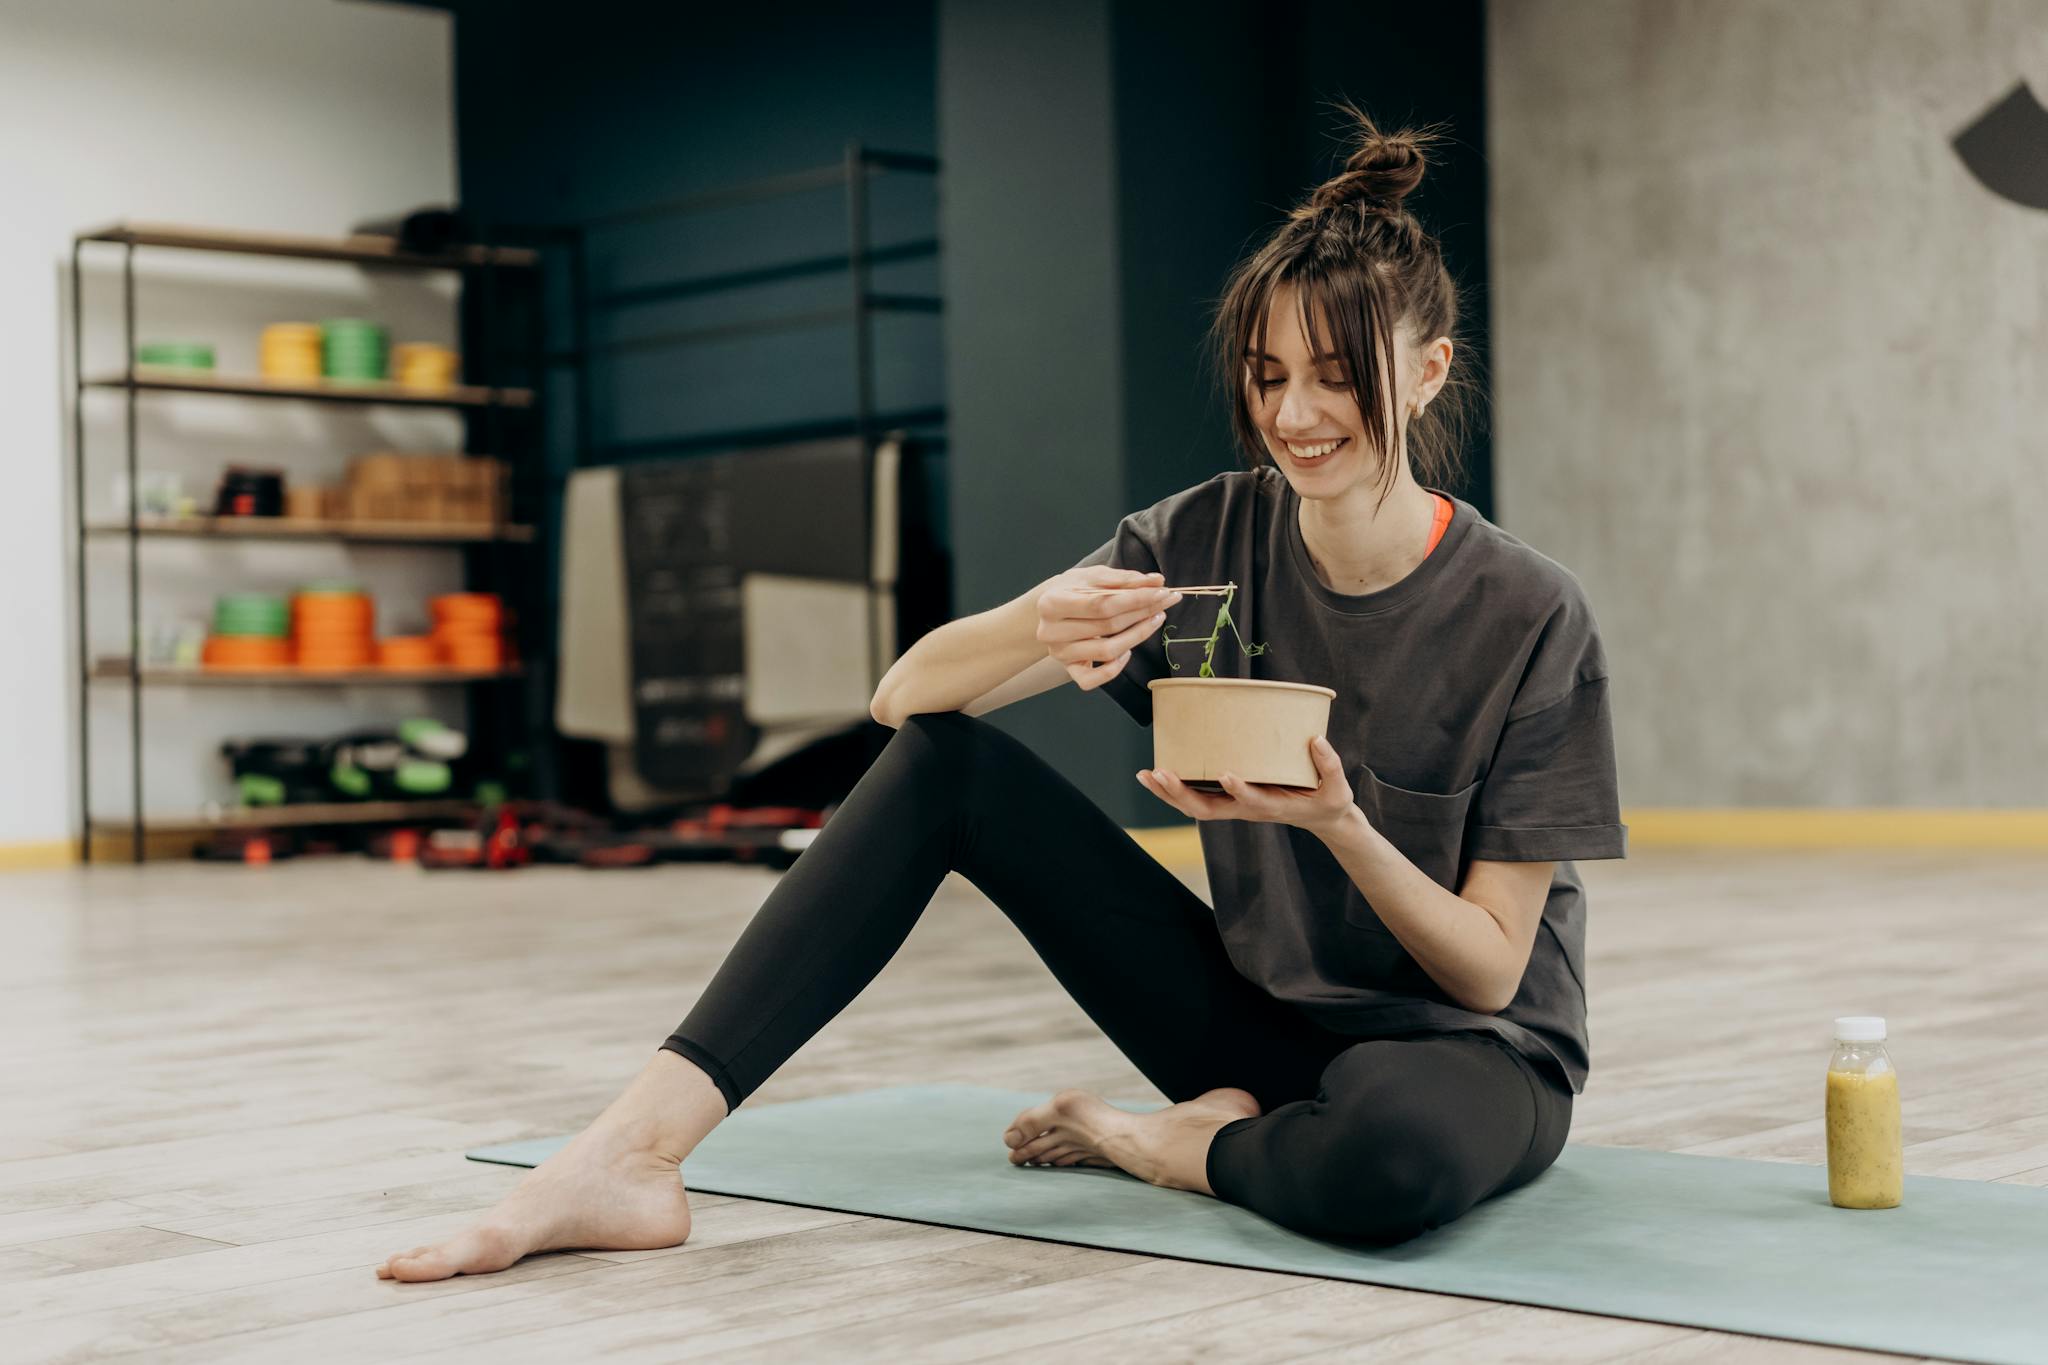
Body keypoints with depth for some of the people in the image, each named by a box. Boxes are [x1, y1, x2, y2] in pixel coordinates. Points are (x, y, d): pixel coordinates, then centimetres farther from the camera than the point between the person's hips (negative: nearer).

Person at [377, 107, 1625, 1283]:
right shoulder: (1210, 539, -6)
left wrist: (1340, 825, -30)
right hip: (1253, 1016, 4)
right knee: (944, 757, -13)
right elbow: (908, 694, -13)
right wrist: (1038, 628, -35)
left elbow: (1492, 969, -13)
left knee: (1387, 1158, -43)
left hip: (1465, 1050, -4)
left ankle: (1143, 1140, -7)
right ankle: (632, 1157, -22)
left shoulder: (1530, 619, -16)